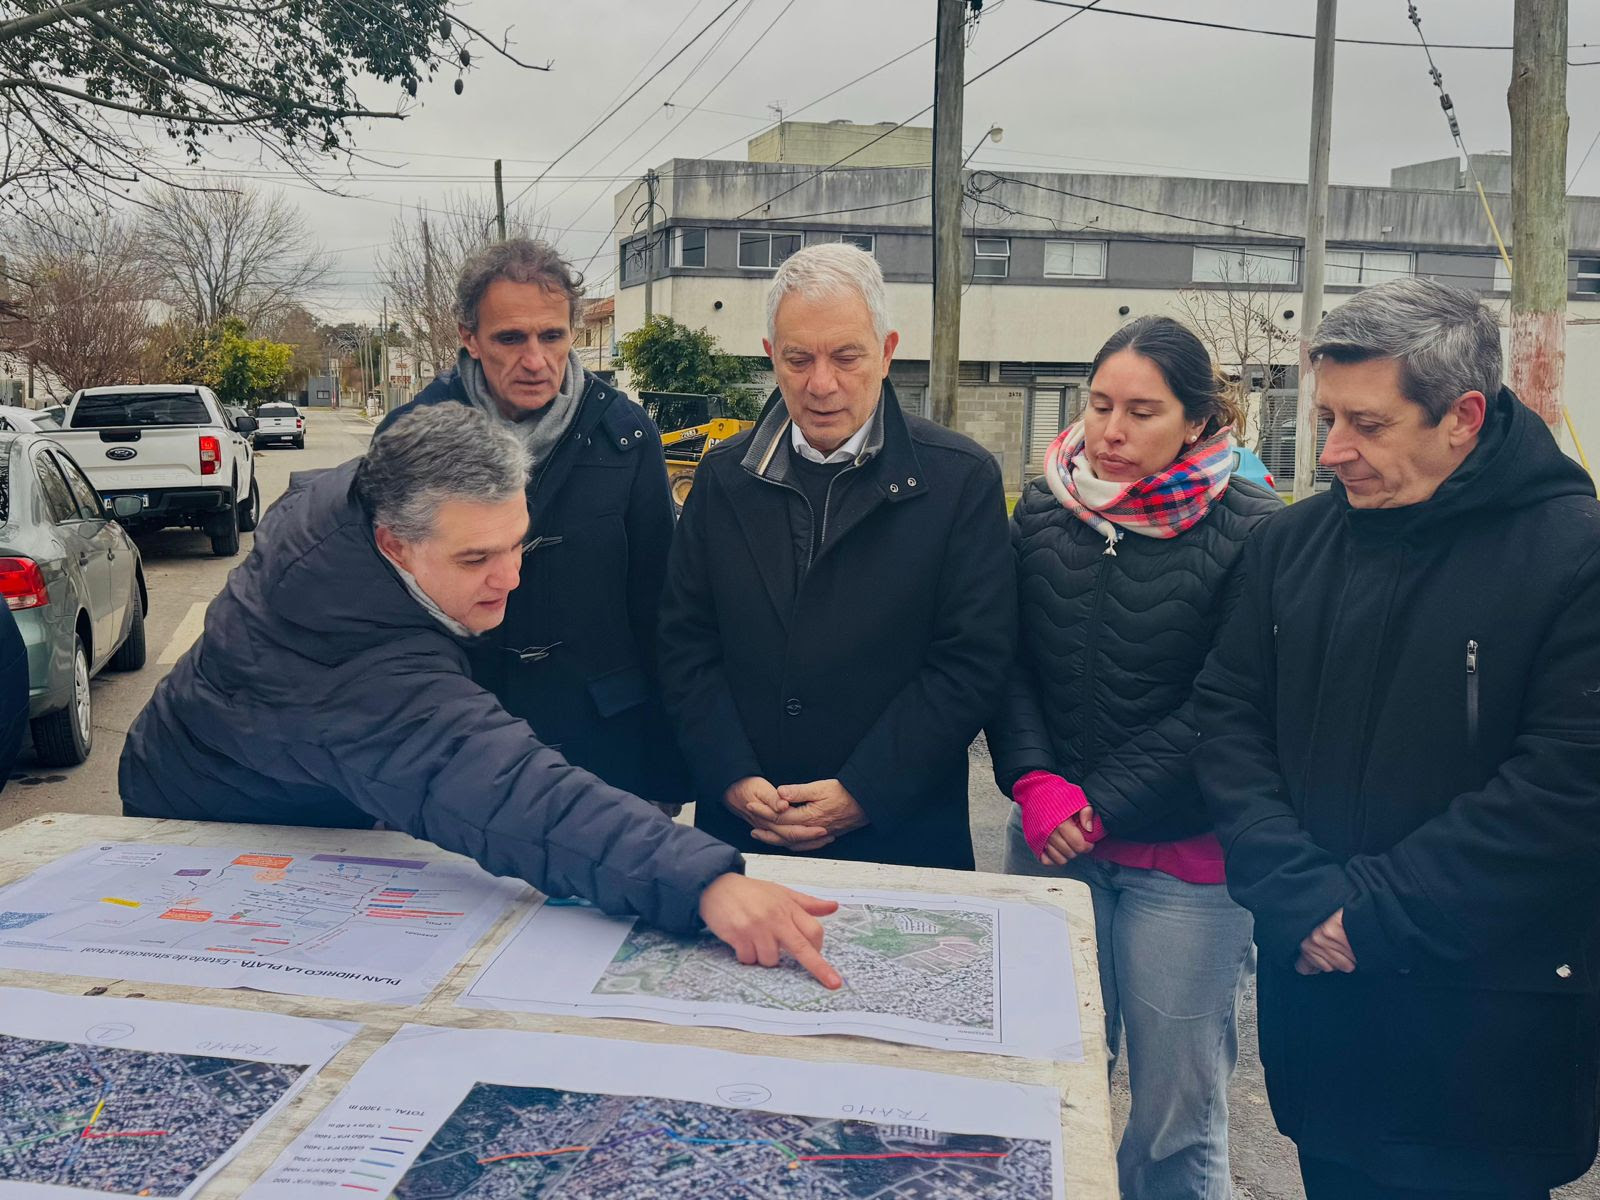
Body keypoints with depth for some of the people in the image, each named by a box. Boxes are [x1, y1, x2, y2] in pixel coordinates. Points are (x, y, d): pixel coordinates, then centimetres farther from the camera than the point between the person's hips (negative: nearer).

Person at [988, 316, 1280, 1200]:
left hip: (1184, 852, -3)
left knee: (1176, 1109, 7)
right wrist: (1035, 783, -10)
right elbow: (1009, 661, 5)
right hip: (1051, 838, 3)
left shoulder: (1249, 530, -8)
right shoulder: (1043, 509, 5)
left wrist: (1102, 806, -13)